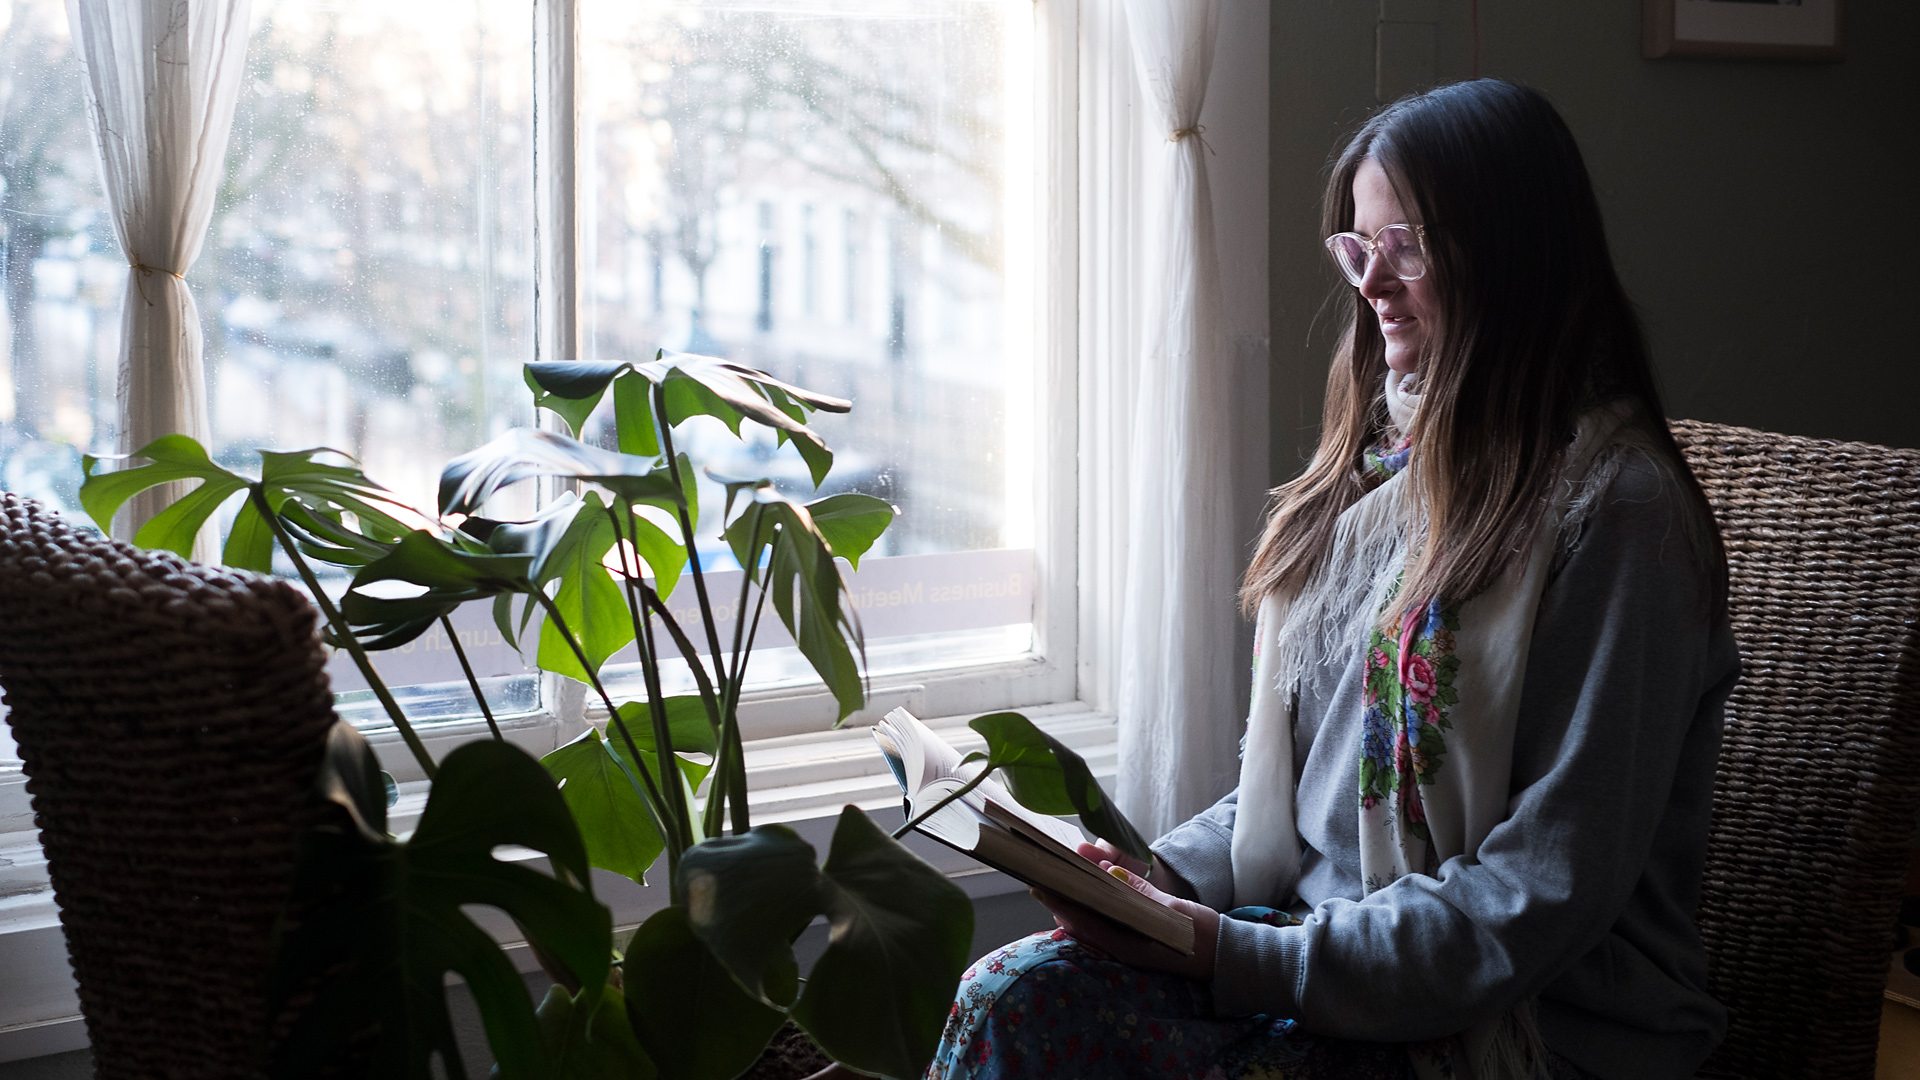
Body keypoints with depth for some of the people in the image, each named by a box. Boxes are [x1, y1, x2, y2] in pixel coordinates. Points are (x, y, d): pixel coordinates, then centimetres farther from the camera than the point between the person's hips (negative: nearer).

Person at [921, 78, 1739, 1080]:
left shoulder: (1613, 511, -14)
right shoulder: (1386, 463, 12)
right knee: (1010, 996, -17)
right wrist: (1170, 873, -2)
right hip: (1315, 935, 7)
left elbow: (1546, 895, -18)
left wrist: (1242, 958, -21)